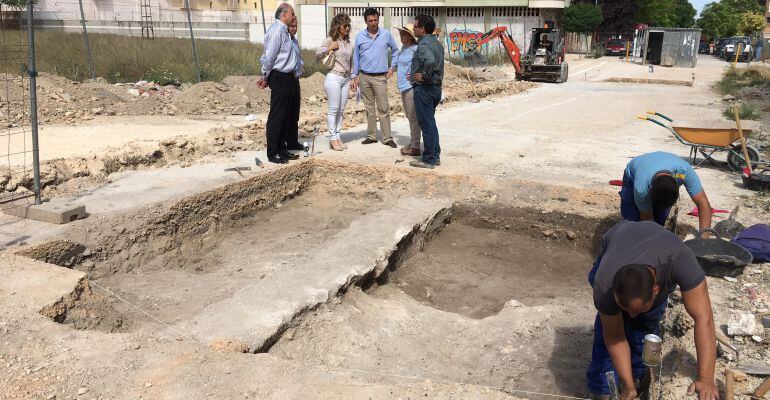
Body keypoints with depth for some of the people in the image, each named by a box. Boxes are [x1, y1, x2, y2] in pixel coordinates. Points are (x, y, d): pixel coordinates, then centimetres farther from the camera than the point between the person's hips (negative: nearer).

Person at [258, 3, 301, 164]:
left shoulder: (284, 31, 18)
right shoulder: (277, 30, -13)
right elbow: (269, 56, -15)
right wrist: (266, 77, -5)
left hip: (290, 79, 10)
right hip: (280, 79, -10)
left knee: (288, 116, 14)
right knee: (276, 117, -4)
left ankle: (282, 149, 23)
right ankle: (273, 154, 2)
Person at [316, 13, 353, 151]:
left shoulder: (349, 42, 12)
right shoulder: (330, 40, -3)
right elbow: (317, 55, -1)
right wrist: (329, 48, -13)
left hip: (346, 79, 6)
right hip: (334, 77, -6)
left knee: (341, 110, 8)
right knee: (334, 109, -4)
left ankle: (338, 136, 15)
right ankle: (333, 138, 2)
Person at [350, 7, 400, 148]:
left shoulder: (386, 35, 1)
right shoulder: (360, 36, 3)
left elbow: (395, 51, 15)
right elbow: (356, 57, 7)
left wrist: (392, 68, 8)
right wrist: (355, 76, 3)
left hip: (380, 77, -2)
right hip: (364, 77, 2)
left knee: (383, 108, -4)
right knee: (369, 108, 9)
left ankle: (387, 138, -1)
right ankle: (371, 136, 17)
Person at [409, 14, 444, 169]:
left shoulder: (423, 45, -18)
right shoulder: (437, 43, 13)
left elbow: (430, 60, -38)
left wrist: (423, 75, -24)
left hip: (424, 88, -10)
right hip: (437, 87, 10)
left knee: (426, 124, -3)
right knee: (431, 123, 17)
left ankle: (428, 160, 4)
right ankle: (435, 155, 23)